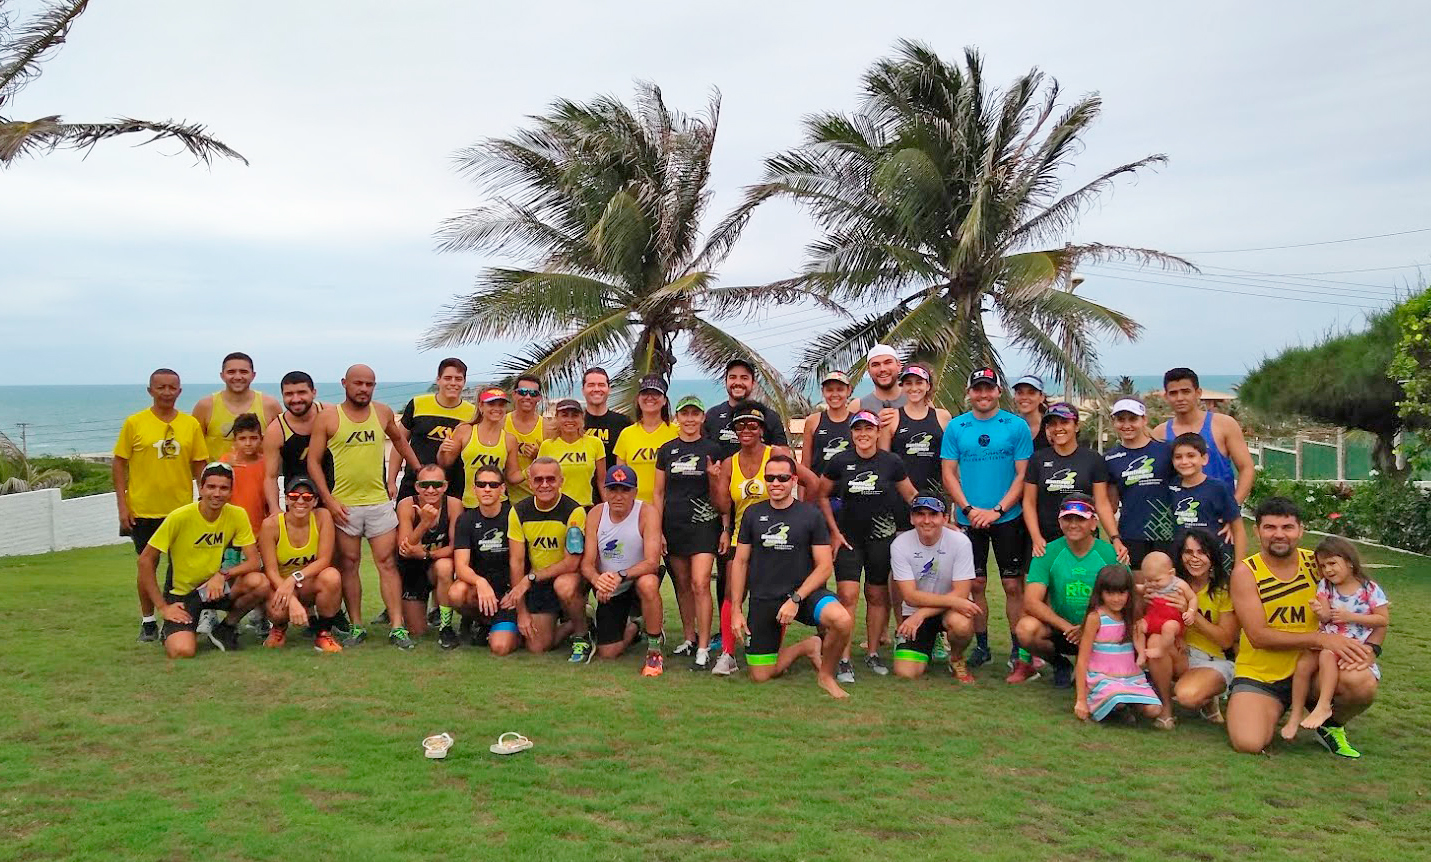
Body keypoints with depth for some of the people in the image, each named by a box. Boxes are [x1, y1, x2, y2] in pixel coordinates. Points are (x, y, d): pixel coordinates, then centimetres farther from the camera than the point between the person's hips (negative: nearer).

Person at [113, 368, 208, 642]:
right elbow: (119, 464, -1)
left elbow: (200, 465, 7)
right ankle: (148, 621, 23)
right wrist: (122, 505, -6)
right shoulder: (134, 423, -2)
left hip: (181, 509, 1)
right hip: (143, 510, -1)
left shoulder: (191, 424, 3)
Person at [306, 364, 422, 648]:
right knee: (348, 564, 5)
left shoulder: (383, 413, 7)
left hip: (379, 500, 2)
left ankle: (397, 627, -3)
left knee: (387, 562, -2)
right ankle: (356, 626, 14)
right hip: (343, 505, -2)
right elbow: (313, 461, -3)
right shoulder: (327, 418, -2)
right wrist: (328, 500, -11)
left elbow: (399, 440, 26)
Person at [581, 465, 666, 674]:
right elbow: (587, 563, -12)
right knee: (606, 654, -1)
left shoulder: (647, 513, -20)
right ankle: (632, 627, 35)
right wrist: (597, 579, -36)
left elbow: (652, 562, -27)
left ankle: (654, 650, -19)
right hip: (609, 590, 3)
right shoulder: (595, 514, -10)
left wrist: (621, 576, -43)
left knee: (648, 584, -39)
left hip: (638, 579, -3)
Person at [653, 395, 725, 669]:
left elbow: (722, 494, 4)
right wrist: (657, 530, 3)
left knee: (700, 584, -12)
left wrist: (726, 528, -2)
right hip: (673, 525, 3)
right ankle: (689, 637, 26)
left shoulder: (712, 449, 2)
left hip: (704, 523, -3)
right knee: (682, 585, 10)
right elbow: (659, 493, 10)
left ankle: (703, 649, -7)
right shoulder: (667, 450, 7)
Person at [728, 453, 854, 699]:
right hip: (763, 599, 2)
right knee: (760, 676, -1)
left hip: (803, 592, -2)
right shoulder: (753, 513, 4)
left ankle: (825, 675, -4)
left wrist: (796, 599, -16)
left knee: (843, 621, -33)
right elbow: (740, 562, 7)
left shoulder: (810, 515, -3)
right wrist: (736, 610, 2)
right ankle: (809, 646, 24)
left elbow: (825, 565, -6)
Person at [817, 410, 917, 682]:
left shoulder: (892, 462, -3)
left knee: (878, 596, 9)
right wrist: (834, 532, 2)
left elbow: (911, 496, 8)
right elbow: (822, 496, 7)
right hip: (848, 537, -1)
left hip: (881, 537, 1)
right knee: (847, 596, -10)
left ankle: (873, 653, 24)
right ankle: (844, 660, -6)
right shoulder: (840, 462, -4)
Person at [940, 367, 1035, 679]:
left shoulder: (1017, 426, 0)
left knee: (1013, 585, 1)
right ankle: (981, 645, 21)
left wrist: (997, 510, -12)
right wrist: (969, 509, -9)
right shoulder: (955, 427, 4)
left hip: (1008, 517, -1)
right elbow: (949, 474, 3)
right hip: (969, 519, 2)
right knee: (975, 584, 7)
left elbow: (1022, 474, -3)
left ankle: (1019, 652, 10)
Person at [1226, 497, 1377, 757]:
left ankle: (1330, 726, 7)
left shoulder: (1317, 564, -1)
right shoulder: (1245, 572, -9)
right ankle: (1271, 712, 13)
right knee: (1248, 744, -25)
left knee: (1363, 684, -29)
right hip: (1259, 676, -2)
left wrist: (1368, 649, -17)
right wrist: (1320, 638, -23)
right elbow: (1258, 636, -16)